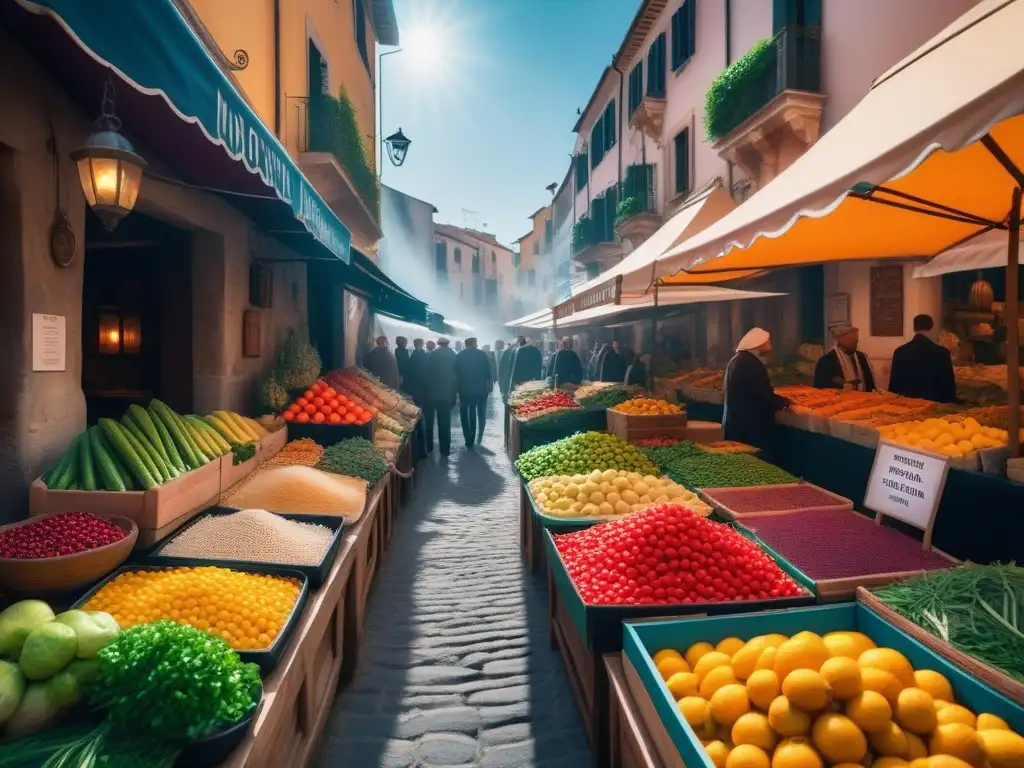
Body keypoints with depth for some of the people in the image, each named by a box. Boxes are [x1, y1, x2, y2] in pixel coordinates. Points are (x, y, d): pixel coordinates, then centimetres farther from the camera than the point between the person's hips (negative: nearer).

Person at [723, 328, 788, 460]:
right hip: (750, 427, -10)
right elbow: (764, 395, -20)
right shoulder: (751, 363, -18)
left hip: (736, 424, 10)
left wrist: (777, 400, 19)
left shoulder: (738, 359, 14)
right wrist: (783, 402, -1)